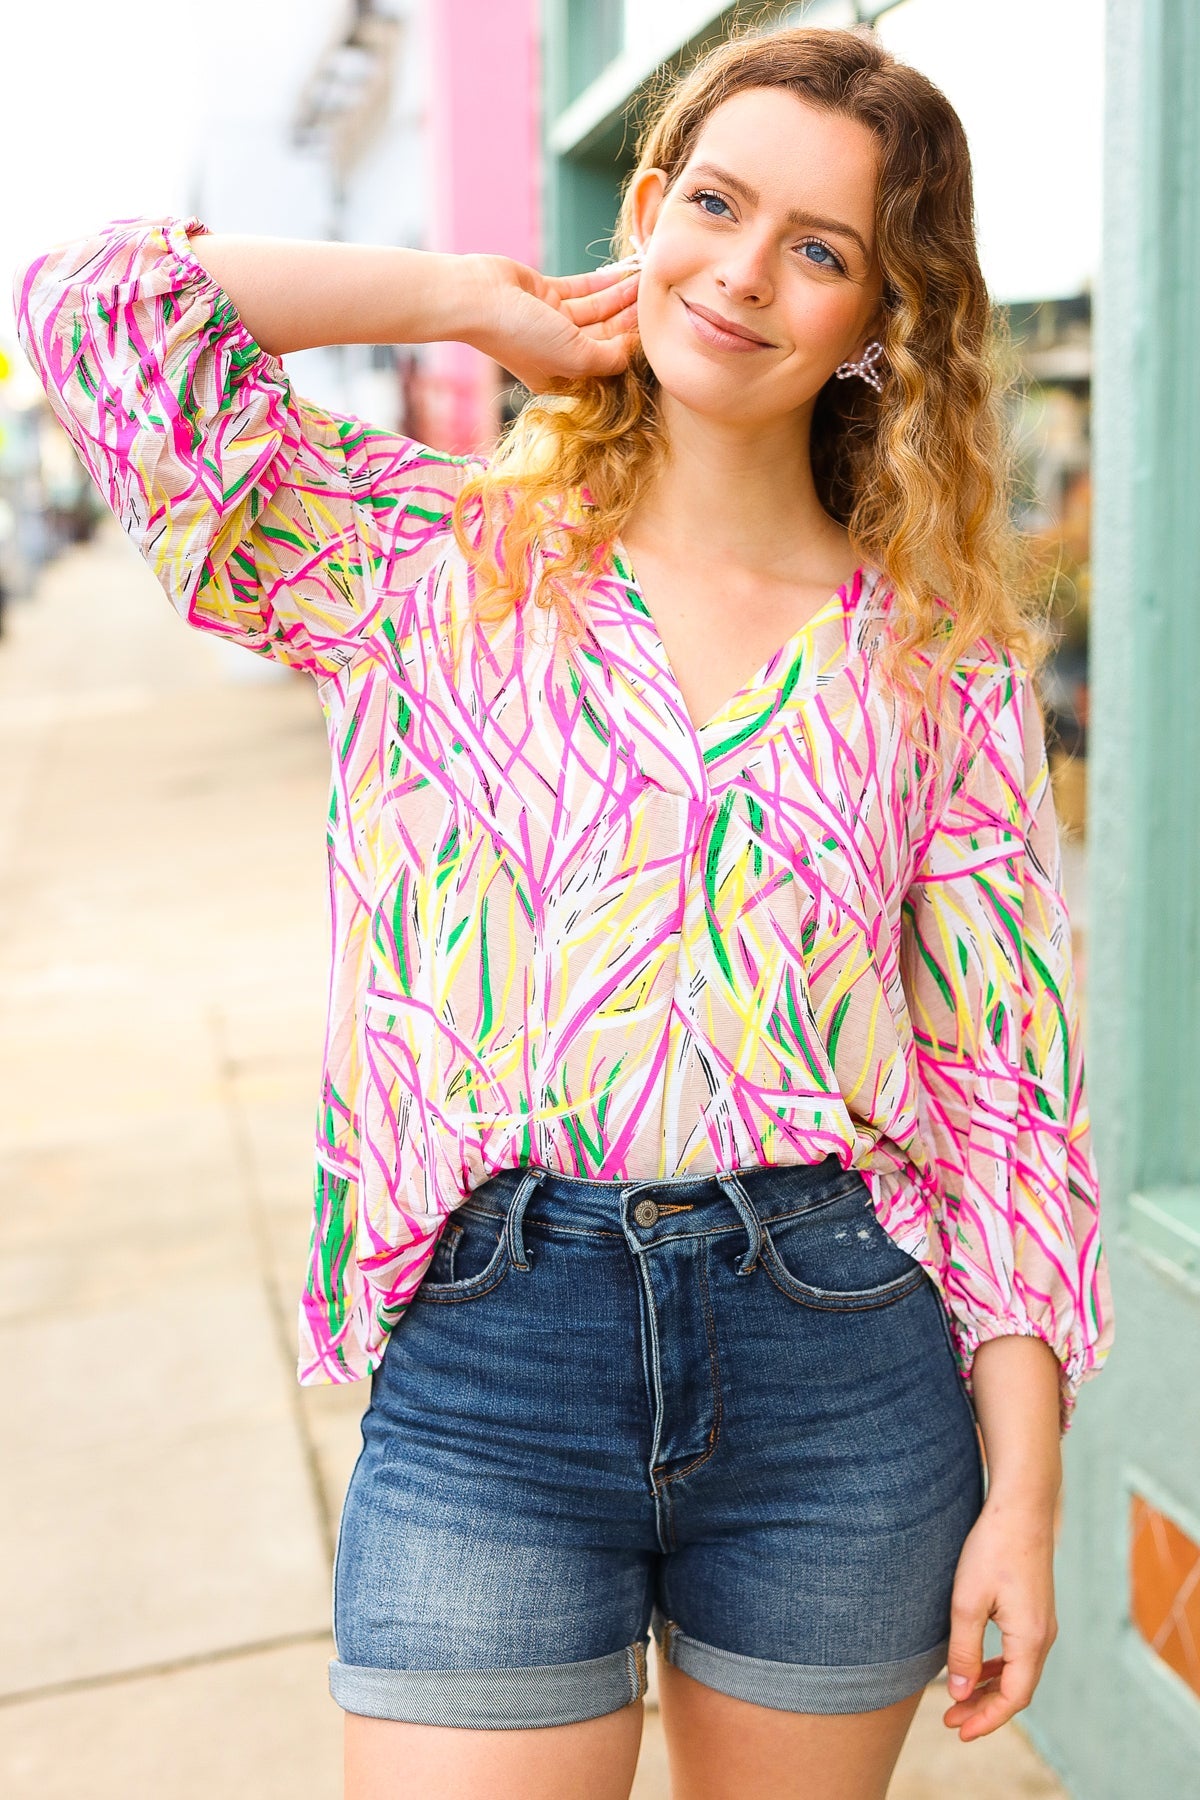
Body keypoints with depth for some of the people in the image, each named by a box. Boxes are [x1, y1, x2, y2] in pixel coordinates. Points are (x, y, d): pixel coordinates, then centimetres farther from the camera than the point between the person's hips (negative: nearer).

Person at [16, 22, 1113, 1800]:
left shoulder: (939, 651, 3)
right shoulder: (437, 565, 2)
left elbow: (1008, 1077, 2)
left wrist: (1021, 1499, -1)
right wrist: (479, 298, 1)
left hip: (842, 1374, 2)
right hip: (489, 1380, -1)